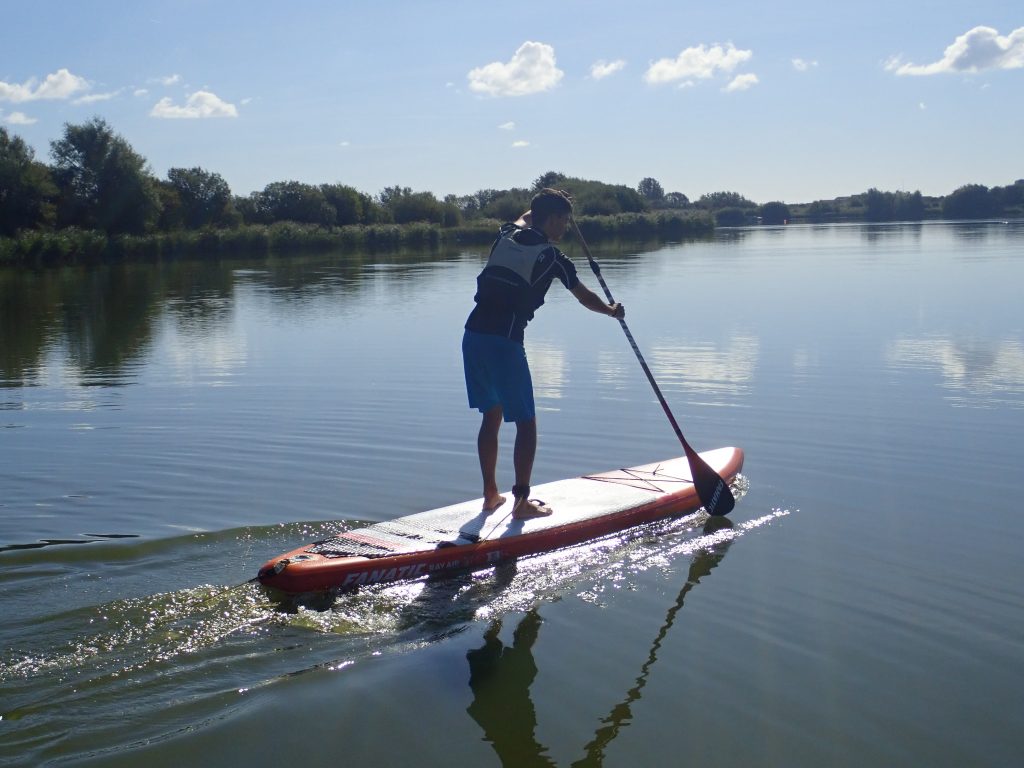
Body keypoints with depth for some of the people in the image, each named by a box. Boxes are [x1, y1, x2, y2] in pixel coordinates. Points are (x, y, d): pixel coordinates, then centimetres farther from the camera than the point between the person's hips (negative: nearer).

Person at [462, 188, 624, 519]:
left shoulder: (505, 236, 13)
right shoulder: (551, 255, -2)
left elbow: (522, 221, 40)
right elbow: (585, 297, 10)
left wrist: (538, 206, 56)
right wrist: (613, 310, 27)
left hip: (473, 335, 7)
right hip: (504, 341, -7)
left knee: (491, 416, 18)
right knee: (526, 423, 3)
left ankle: (490, 495, 23)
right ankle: (522, 501, 2)